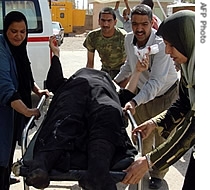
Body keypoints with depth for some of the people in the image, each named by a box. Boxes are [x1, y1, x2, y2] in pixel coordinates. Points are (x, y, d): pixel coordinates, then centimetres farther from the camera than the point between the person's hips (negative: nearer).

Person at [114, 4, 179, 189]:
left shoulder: (161, 44, -32)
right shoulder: (129, 39, -11)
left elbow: (156, 82, -38)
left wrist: (135, 101, -49)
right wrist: (115, 81, 14)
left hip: (165, 94, -5)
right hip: (142, 91, 5)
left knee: (162, 137, 6)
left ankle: (158, 174, 28)